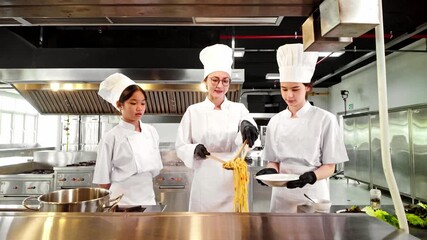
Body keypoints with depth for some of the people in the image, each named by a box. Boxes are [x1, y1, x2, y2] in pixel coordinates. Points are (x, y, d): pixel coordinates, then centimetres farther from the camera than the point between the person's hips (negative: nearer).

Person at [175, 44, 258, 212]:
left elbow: (249, 135, -16)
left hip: (233, 180, 1)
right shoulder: (194, 111, 2)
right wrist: (194, 150, -18)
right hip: (205, 182, 0)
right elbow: (180, 147, 3)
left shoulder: (238, 109, 3)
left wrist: (246, 125, -38)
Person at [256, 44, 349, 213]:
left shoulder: (325, 119, -9)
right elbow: (273, 161, 8)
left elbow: (329, 167, -6)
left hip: (312, 194, -3)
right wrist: (271, 171, -14)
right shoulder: (275, 121, 1)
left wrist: (310, 177, -24)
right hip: (282, 195, 3)